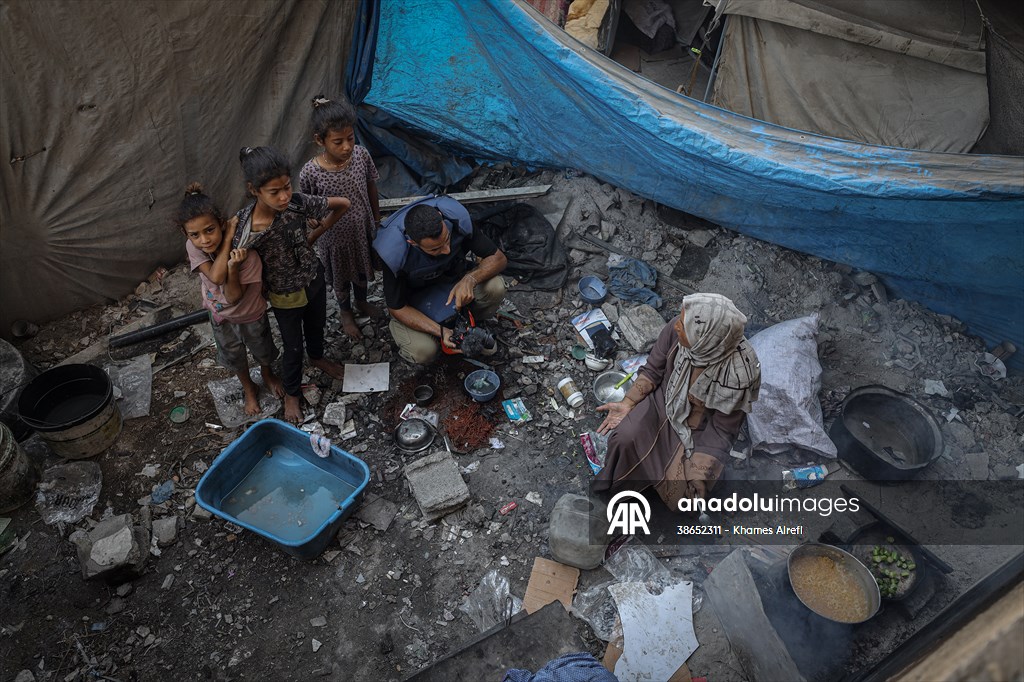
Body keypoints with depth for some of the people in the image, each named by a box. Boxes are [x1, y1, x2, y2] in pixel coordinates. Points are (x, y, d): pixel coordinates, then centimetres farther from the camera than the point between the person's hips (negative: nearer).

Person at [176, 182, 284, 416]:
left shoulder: (245, 252, -35)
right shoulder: (193, 247, -25)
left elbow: (234, 296, -32)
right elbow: (216, 277, -38)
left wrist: (233, 267, -48)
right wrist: (227, 240, -41)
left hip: (251, 315, -3)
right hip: (220, 316, 3)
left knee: (262, 350, 24)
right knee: (233, 356, 25)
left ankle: (267, 374, 58)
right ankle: (249, 388, 53)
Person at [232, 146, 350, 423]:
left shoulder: (298, 202, -26)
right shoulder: (243, 224, -29)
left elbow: (343, 204, -11)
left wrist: (316, 234, -6)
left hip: (314, 280, 3)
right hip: (285, 296, -3)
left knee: (316, 325, 30)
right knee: (293, 347, 17)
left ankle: (317, 357, 64)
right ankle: (292, 393, 45)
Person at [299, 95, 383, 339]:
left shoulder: (361, 155, -20)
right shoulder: (310, 173, -30)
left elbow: (371, 188, -3)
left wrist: (377, 219, 7)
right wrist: (314, 240, -6)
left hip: (363, 230, 3)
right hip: (335, 238, -3)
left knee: (362, 269, 29)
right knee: (341, 278, 24)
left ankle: (361, 302, 60)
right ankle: (346, 312, 54)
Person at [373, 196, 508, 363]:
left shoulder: (456, 218, -29)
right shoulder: (393, 253, -35)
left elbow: (499, 258, -18)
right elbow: (396, 308, -21)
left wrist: (470, 279, -38)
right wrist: (440, 331, -33)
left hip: (455, 279, 3)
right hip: (417, 297, -2)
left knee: (495, 287, -27)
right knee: (423, 351, -27)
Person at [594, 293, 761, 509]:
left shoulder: (737, 376, -33)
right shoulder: (676, 330, -25)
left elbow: (722, 431, -18)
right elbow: (652, 371, -7)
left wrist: (698, 472, -24)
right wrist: (627, 403, -16)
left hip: (700, 428, -3)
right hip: (664, 400, 3)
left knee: (680, 486, -17)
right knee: (625, 438, -20)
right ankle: (614, 484, 11)